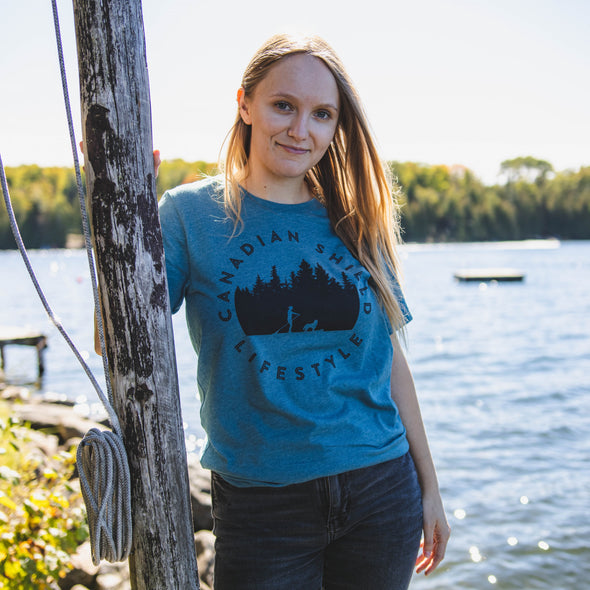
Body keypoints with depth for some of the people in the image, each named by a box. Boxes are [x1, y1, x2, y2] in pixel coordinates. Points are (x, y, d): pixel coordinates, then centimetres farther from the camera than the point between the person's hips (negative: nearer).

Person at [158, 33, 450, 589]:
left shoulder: (354, 225, 4)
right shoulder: (189, 214, -5)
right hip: (259, 508, -3)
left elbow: (390, 359, 8)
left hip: (380, 489, 3)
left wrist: (429, 486, 10)